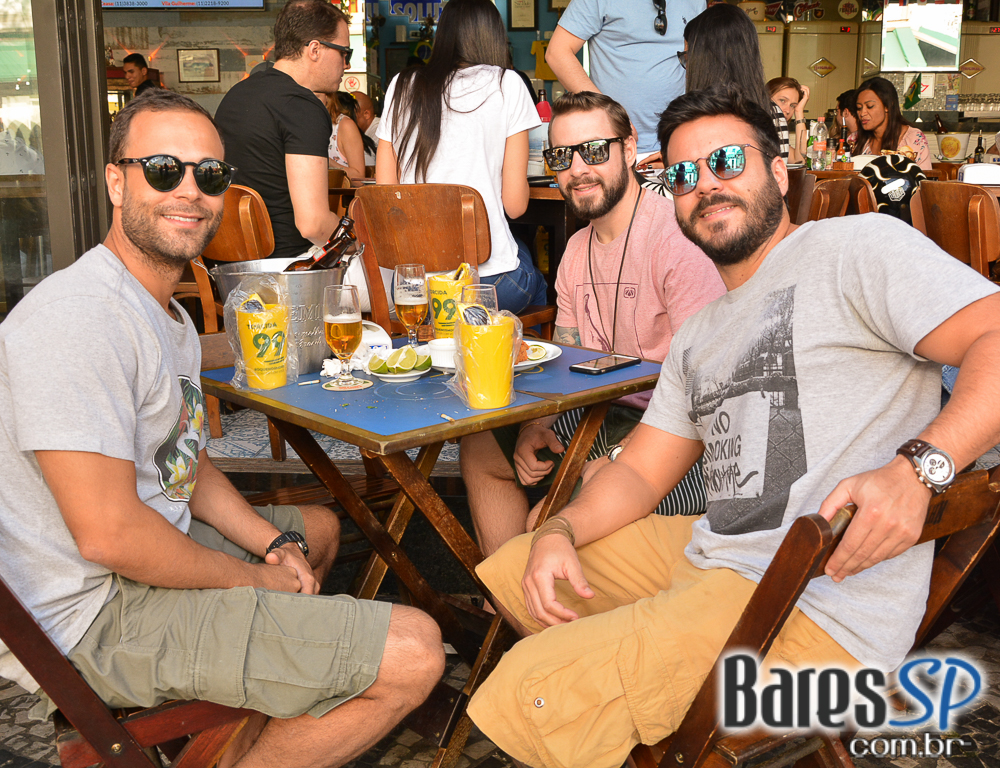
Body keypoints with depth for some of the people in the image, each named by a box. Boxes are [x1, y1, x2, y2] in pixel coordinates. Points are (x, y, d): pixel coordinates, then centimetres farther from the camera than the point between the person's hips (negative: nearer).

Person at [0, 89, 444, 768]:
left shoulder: (170, 316, 12)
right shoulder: (81, 317, -22)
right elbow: (109, 533, -26)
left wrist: (276, 545, 4)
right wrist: (255, 577, -13)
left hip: (155, 556, 11)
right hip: (101, 621, -11)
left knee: (319, 527, 32)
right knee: (413, 653, -18)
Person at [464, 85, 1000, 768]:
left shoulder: (855, 246, -5)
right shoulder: (699, 336, 21)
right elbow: (641, 472, 18)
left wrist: (917, 466, -33)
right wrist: (559, 531, 0)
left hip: (815, 605, -9)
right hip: (708, 556, 9)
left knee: (529, 694, -19)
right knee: (512, 566, 18)